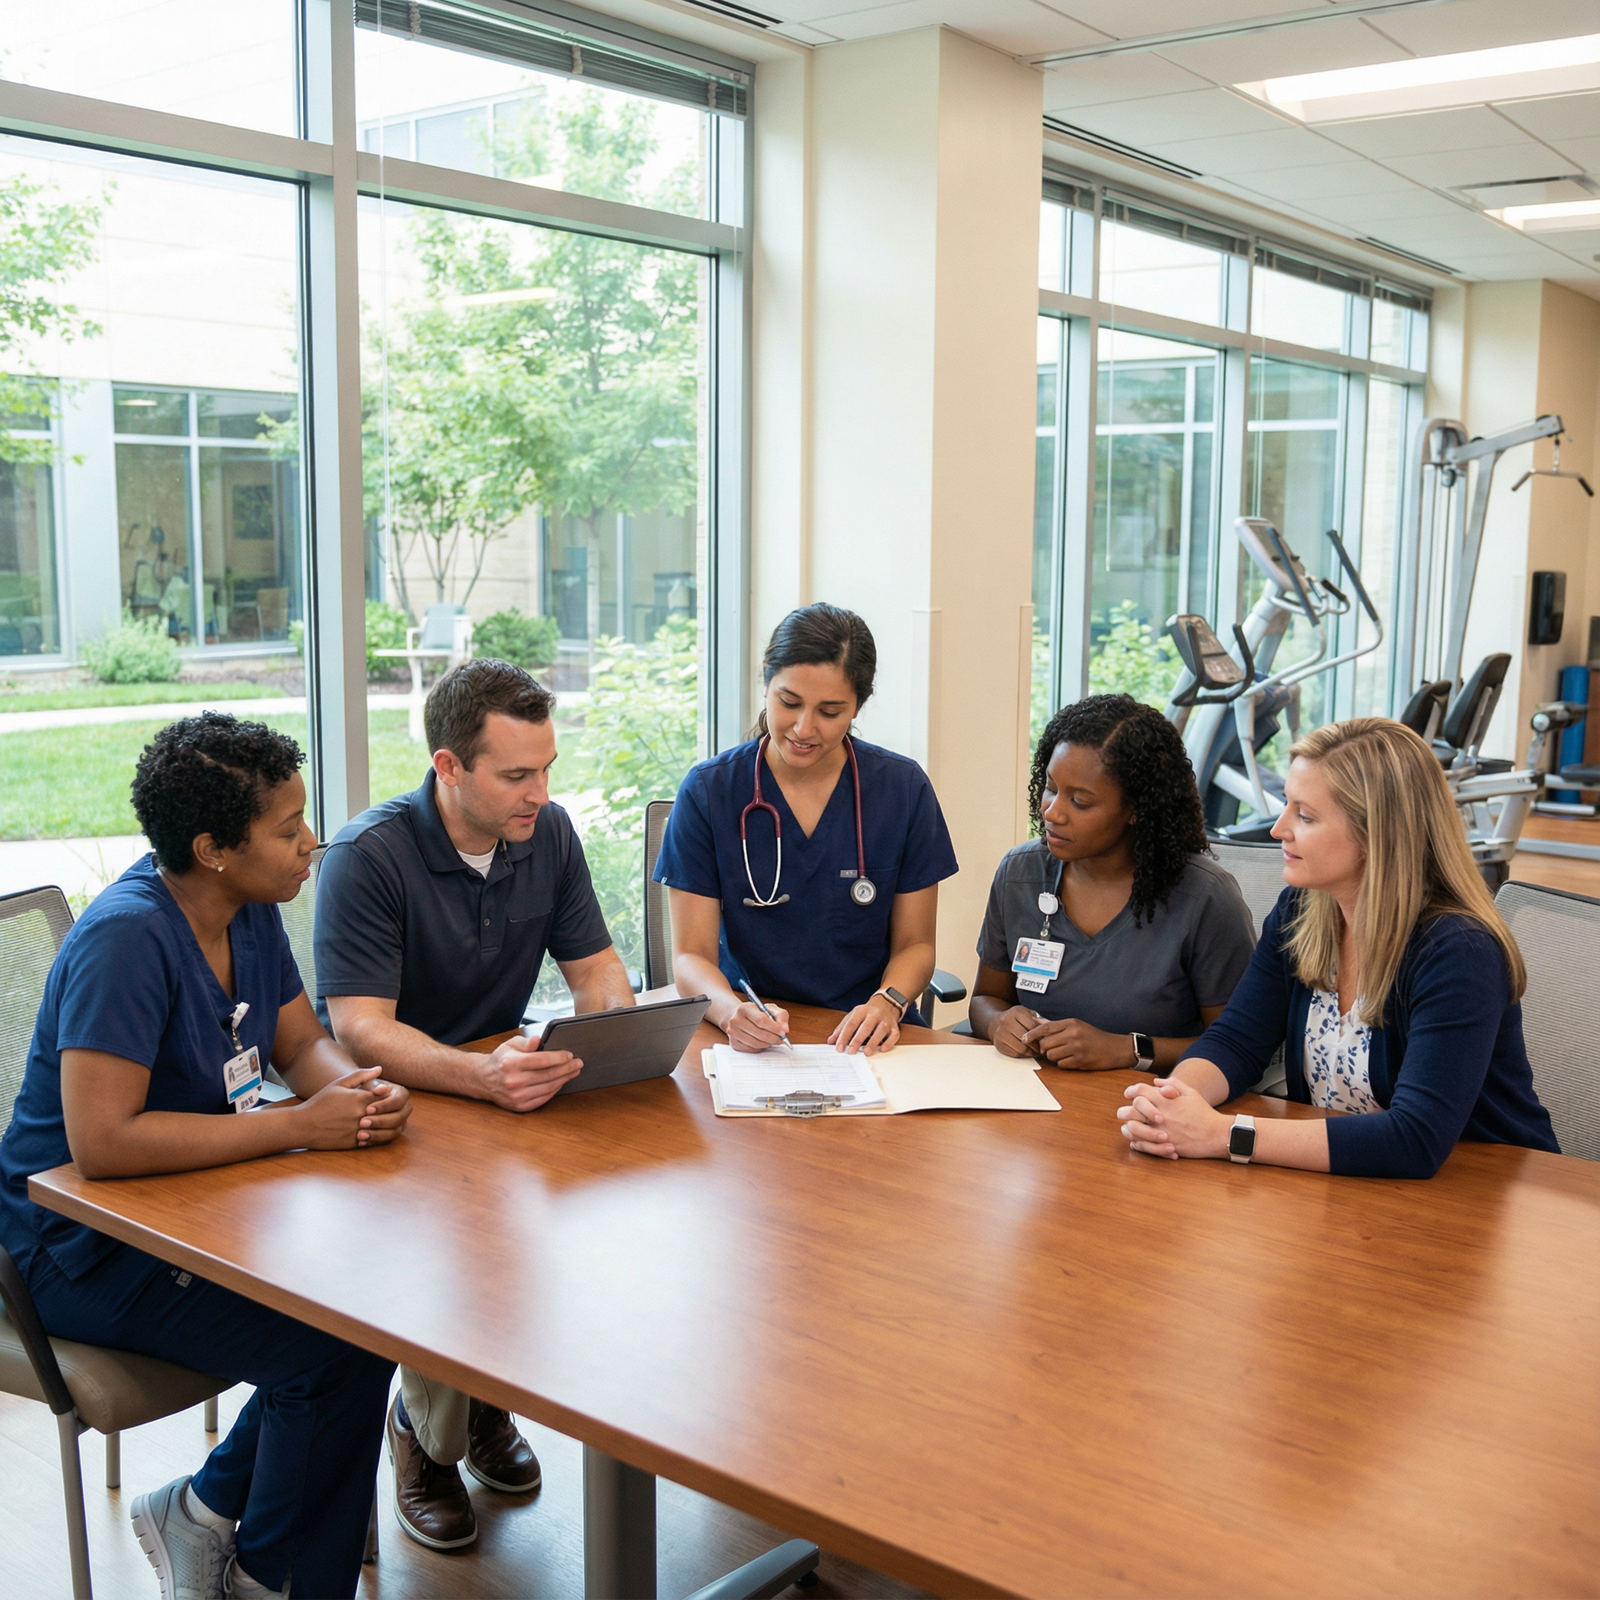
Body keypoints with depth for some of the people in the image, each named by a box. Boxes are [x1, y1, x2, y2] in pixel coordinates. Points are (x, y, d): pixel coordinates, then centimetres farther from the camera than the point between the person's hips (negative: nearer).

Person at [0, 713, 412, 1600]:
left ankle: (204, 1510, 9)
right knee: (337, 1347, -22)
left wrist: (361, 1091, -15)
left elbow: (304, 1043, 9)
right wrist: (298, 1126, -29)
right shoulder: (126, 939, -26)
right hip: (87, 1244, -8)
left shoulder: (248, 909, 1)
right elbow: (101, 1142, -32)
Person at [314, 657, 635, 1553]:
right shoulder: (368, 858, -19)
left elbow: (597, 968, 4)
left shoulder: (548, 833, -2)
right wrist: (481, 1077, -45)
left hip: (505, 1088, 5)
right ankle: (427, 1429, 3)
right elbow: (362, 1031, -27)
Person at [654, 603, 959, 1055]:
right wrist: (731, 1011, -24)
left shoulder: (904, 789, 1)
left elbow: (915, 943, 8)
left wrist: (887, 1003, -13)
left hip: (864, 1044, 2)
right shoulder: (708, 792, -2)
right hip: (749, 1043, -1)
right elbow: (691, 954, -3)